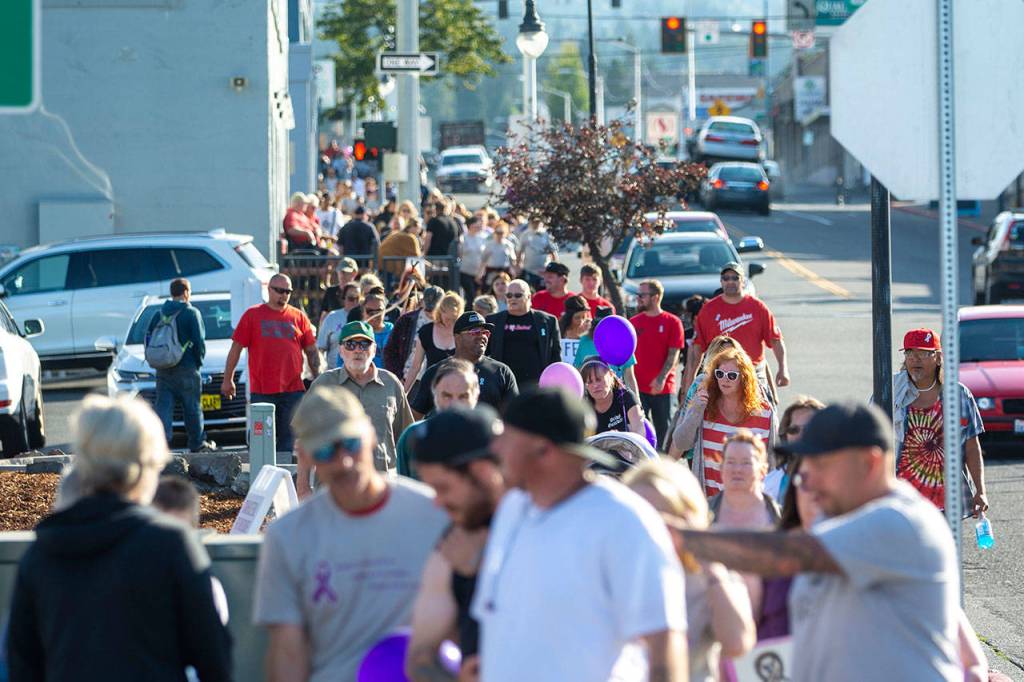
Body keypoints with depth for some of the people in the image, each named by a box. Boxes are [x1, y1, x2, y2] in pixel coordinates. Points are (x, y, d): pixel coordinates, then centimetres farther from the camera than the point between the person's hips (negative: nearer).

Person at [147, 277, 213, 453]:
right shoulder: (191, 313, -7)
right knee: (192, 407, 8)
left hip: (163, 372, 4)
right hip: (186, 369, -4)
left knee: (164, 407, 1)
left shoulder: (159, 314, 8)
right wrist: (199, 360, 6)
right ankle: (198, 443, 18)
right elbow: (199, 341, -9)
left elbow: (148, 339, 9)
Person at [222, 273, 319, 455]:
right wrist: (228, 379, 5)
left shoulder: (299, 317, 9)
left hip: (293, 391, 2)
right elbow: (236, 348, 6)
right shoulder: (252, 315, 4)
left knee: (289, 440, 4)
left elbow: (311, 351, 13)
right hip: (261, 391, -2)